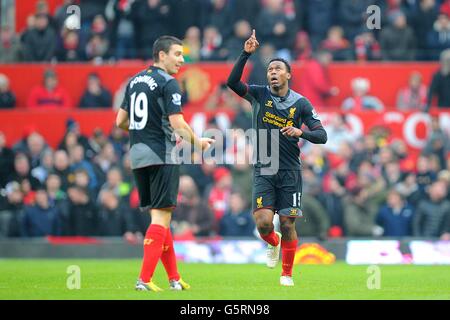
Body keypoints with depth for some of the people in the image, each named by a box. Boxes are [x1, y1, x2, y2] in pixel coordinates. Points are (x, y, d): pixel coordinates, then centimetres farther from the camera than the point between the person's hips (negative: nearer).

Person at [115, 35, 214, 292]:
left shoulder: (135, 81, 13)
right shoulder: (169, 83, -10)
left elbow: (121, 121, 16)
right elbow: (177, 124, -17)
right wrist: (198, 142, -1)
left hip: (137, 155, 8)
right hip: (162, 156, -8)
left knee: (159, 216, 13)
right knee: (161, 216, -6)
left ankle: (174, 278, 17)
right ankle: (145, 279, -14)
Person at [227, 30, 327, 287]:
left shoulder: (301, 103, 0)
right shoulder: (260, 95, 1)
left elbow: (322, 135, -3)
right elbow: (232, 82, -15)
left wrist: (301, 132, -22)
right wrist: (246, 54, -24)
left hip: (290, 172, 0)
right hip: (263, 171, 0)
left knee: (287, 224, -1)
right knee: (263, 222, -13)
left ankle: (287, 274, 16)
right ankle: (273, 243, 23)